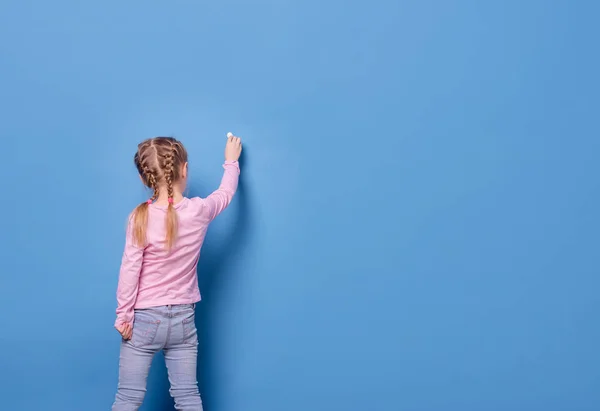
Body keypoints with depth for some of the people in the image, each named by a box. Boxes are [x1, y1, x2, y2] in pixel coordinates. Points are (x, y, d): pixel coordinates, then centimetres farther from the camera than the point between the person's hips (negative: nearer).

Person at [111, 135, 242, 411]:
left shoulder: (140, 219, -15)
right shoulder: (199, 211, -8)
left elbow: (130, 271, -13)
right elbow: (226, 193, 12)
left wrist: (123, 315, -3)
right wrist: (231, 161, 29)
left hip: (145, 319, -2)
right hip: (183, 319, 2)